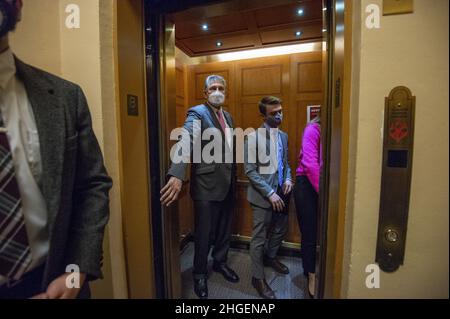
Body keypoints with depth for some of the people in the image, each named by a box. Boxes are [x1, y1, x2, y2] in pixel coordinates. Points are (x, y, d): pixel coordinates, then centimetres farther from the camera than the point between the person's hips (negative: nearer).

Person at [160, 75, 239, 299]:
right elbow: (186, 143, -28)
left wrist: (234, 176, 16)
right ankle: (200, 272, 34)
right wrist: (177, 175, -43)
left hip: (228, 184, 7)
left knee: (225, 229, 21)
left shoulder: (228, 116, 12)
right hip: (207, 185, -7)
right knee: (204, 233, 10)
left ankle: (220, 262, 45)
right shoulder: (197, 114, -11)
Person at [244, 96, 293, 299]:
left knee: (281, 229, 23)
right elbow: (250, 171, -16)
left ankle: (270, 257, 50)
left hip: (281, 192, 7)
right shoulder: (253, 137, -13)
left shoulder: (283, 136, 9)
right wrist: (270, 193, -19)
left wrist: (288, 179, -2)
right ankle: (258, 277, 27)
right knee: (259, 237, 6)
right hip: (263, 195, -7)